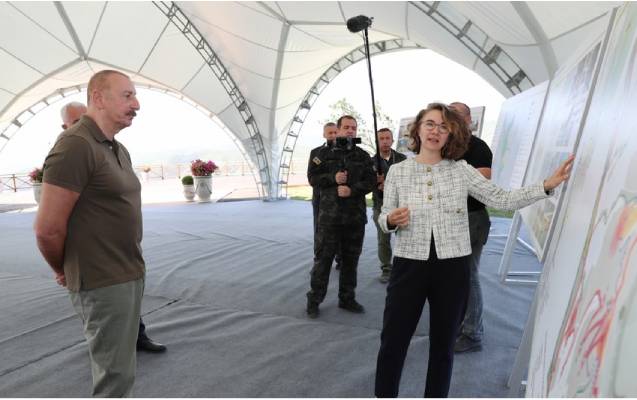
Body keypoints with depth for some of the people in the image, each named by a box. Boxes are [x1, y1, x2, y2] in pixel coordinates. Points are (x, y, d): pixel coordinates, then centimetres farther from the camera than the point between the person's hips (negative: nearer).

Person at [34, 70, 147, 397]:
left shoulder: (119, 150, 11)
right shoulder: (76, 145, -17)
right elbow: (48, 228, -18)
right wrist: (64, 271, -2)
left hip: (130, 275, 8)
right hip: (103, 283, -8)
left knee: (118, 364, 21)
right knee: (116, 374, 4)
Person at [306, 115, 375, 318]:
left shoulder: (363, 155, 10)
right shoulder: (324, 153, 6)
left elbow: (370, 180, 2)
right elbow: (313, 177, 2)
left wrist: (352, 190, -15)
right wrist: (333, 178, -14)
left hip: (356, 216, 3)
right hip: (329, 215, -2)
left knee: (351, 259, 11)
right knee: (323, 258, 2)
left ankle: (347, 298, 26)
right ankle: (314, 300, 14)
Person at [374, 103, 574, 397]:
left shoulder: (461, 170, 2)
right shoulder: (398, 171, 1)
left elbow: (500, 199, -1)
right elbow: (384, 217, 3)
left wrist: (547, 185, -10)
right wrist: (392, 220, -19)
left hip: (452, 267, 1)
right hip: (409, 265, 0)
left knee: (443, 346, 16)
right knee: (392, 343, 6)